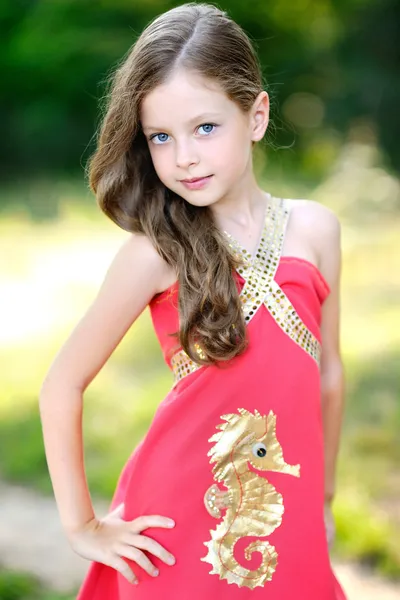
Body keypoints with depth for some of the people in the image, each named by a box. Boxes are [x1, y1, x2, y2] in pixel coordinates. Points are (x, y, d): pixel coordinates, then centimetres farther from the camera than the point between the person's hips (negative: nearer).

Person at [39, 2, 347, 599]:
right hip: (179, 531, -3)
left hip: (289, 528, 3)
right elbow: (62, 386, -6)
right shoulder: (156, 253, -12)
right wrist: (82, 526, -3)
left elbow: (328, 373, 8)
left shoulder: (313, 229, -3)